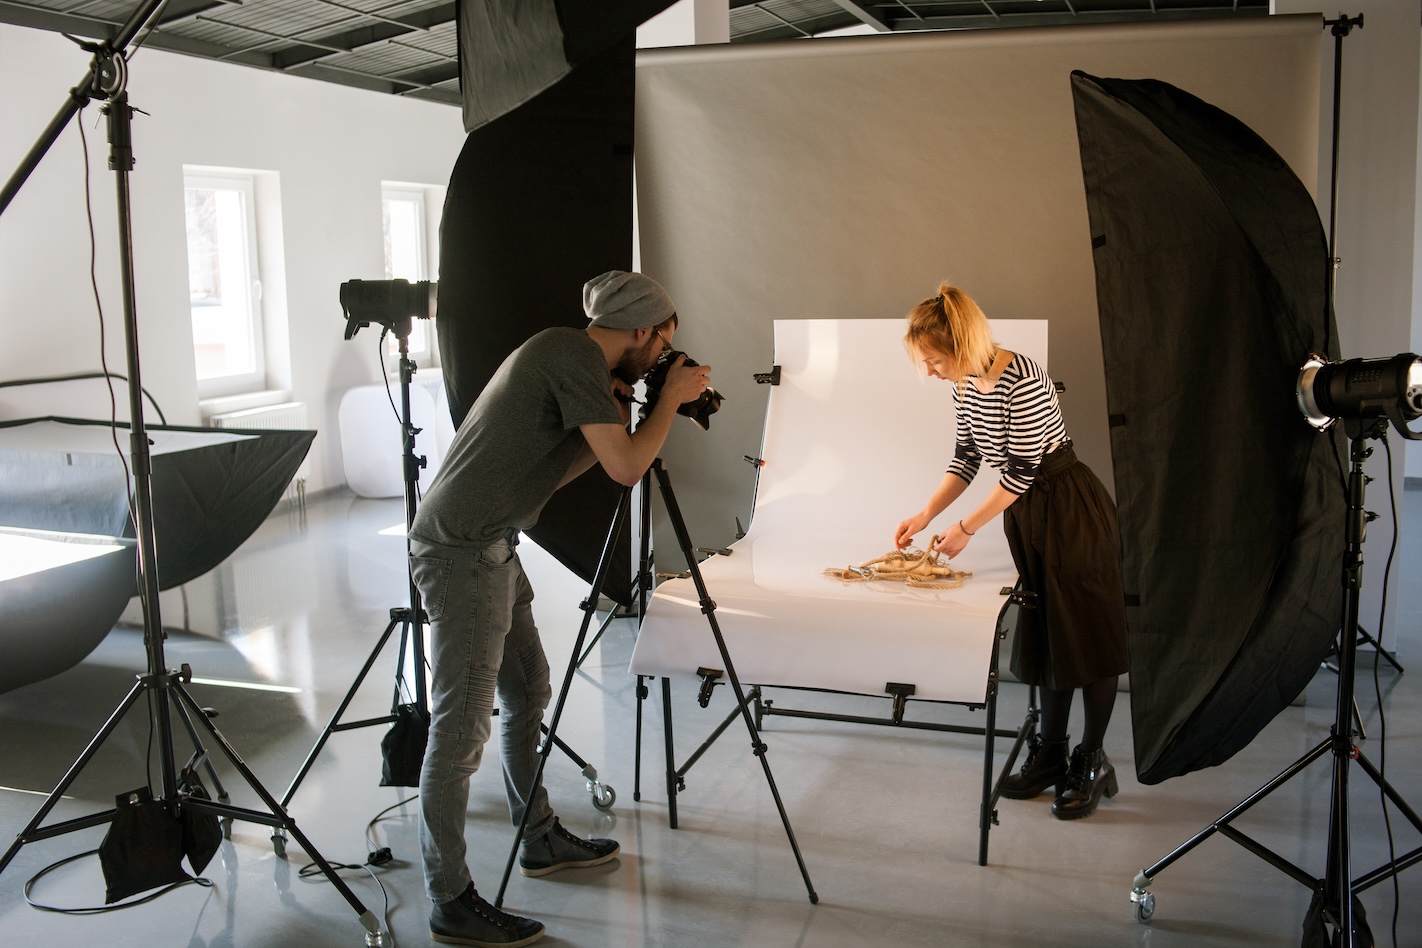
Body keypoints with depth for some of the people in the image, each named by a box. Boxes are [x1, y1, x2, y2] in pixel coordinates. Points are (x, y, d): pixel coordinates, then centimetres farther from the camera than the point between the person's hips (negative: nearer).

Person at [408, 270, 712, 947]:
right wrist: (671, 397, -3)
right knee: (461, 727, -7)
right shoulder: (576, 354, -13)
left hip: (487, 546, 11)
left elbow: (555, 469, 20)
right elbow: (625, 467, -17)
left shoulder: (562, 355, 16)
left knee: (528, 691, 19)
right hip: (462, 550, -11)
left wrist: (616, 418, 12)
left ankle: (540, 840, 34)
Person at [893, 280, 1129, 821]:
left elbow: (1021, 470, -22)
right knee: (1045, 637, 15)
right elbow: (967, 458, 12)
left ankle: (1093, 763, 14)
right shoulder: (965, 384, 1)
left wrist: (967, 528, -14)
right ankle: (1050, 756, 25)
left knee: (1087, 636, 2)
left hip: (1071, 513, -8)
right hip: (1028, 517, 9)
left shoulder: (1020, 379, -25)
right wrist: (924, 517, 5)